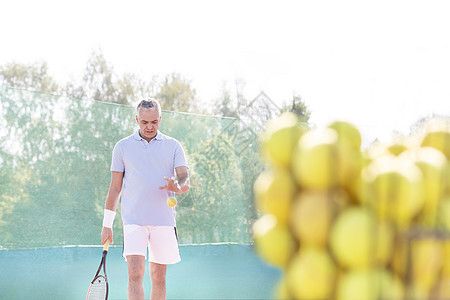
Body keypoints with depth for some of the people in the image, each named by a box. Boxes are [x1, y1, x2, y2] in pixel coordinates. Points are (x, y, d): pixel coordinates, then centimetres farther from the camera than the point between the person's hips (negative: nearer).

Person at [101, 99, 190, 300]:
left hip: (163, 220, 1)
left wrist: (177, 186, -24)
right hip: (133, 220, -1)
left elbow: (185, 181, 1)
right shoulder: (122, 147, 8)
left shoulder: (173, 146, 8)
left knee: (158, 278, 5)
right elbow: (115, 187, 10)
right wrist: (107, 225, 8)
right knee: (135, 274, -16)